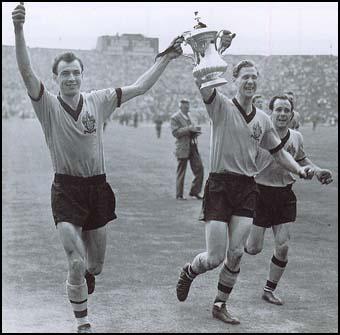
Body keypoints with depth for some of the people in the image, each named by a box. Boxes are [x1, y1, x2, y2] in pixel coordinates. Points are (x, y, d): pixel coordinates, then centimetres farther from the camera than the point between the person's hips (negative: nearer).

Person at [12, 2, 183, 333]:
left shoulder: (98, 101, 1)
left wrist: (167, 57, 3)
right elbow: (26, 72, -23)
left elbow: (140, 86, 6)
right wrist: (18, 30, -37)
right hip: (66, 190, -3)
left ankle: (84, 276, 52)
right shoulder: (48, 105, -8)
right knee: (77, 263, -11)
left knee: (95, 265, 15)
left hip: (97, 187, 3)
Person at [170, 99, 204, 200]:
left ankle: (194, 192, 13)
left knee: (199, 169, 1)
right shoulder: (174, 118, -4)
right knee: (181, 172, 1)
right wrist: (188, 129, -21)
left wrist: (195, 131, 6)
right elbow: (175, 132, -14)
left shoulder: (188, 117, 18)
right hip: (183, 148, -7)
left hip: (192, 146, 7)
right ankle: (179, 195, 10)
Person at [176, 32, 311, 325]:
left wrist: (299, 169, 5)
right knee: (215, 257, -4)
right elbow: (201, 80, -23)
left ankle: (220, 305, 19)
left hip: (247, 189, 4)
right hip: (220, 186, -4)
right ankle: (188, 272, 30)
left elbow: (278, 152, 19)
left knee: (236, 254, 1)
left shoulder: (263, 119, 10)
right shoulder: (221, 106, -5)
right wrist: (219, 49, -25)